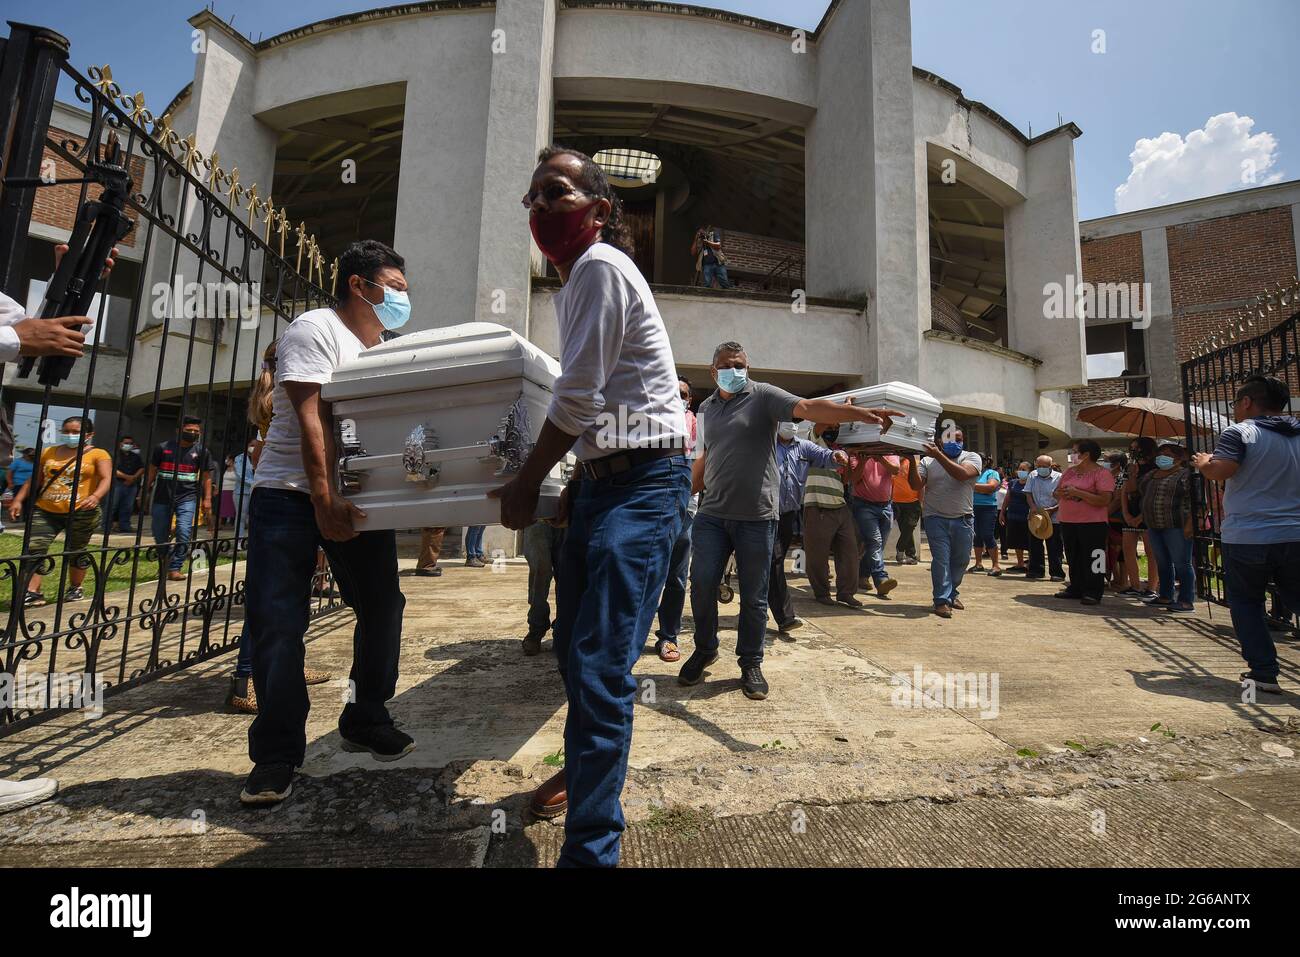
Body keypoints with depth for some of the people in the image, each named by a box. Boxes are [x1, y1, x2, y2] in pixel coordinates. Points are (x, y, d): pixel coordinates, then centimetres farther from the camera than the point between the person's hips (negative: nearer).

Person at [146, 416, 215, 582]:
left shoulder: (202, 451, 5)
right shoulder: (164, 448, 7)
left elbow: (206, 476, 6)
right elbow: (152, 471, 12)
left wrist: (207, 499, -1)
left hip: (187, 499, -2)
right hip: (162, 498, 2)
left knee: (184, 533, -16)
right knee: (160, 536, 8)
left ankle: (175, 569, -8)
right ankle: (164, 566, 30)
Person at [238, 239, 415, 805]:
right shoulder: (317, 330, -7)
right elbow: (310, 420, -18)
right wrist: (324, 501, -24)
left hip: (357, 498, 7)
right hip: (293, 496, -7)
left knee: (382, 608, 8)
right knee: (276, 625, -5)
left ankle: (366, 722, 26)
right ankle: (276, 756, 9)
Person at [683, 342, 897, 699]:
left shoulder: (763, 395, -2)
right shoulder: (705, 409, 15)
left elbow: (808, 408, -18)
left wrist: (860, 413, -32)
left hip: (756, 517, -3)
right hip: (712, 514, 4)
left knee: (754, 596, 5)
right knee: (702, 584, 1)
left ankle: (751, 663, 23)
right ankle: (705, 649, 25)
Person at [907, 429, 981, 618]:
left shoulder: (972, 457, 3)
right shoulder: (927, 461, 7)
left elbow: (962, 474, -18)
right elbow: (916, 485, -3)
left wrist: (938, 455, -23)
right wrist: (913, 462, -16)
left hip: (963, 519, 1)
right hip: (936, 519, -1)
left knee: (961, 560, 12)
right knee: (941, 559, -7)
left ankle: (951, 593, 32)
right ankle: (942, 600, 1)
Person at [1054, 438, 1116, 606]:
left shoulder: (1102, 473, -9)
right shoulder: (1069, 471, 13)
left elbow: (1104, 500, -19)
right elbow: (1057, 492, 16)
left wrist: (1077, 492, -20)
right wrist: (1063, 493, -7)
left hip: (1092, 524, -7)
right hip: (1067, 522, 7)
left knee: (1091, 559, -2)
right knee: (1073, 558, 15)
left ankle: (1092, 592, 5)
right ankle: (1076, 588, 26)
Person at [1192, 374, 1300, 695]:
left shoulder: (1239, 432, -8)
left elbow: (1219, 471, -21)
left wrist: (1203, 462, -1)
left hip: (1246, 537, -5)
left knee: (1246, 603, 10)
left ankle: (1263, 673, 6)